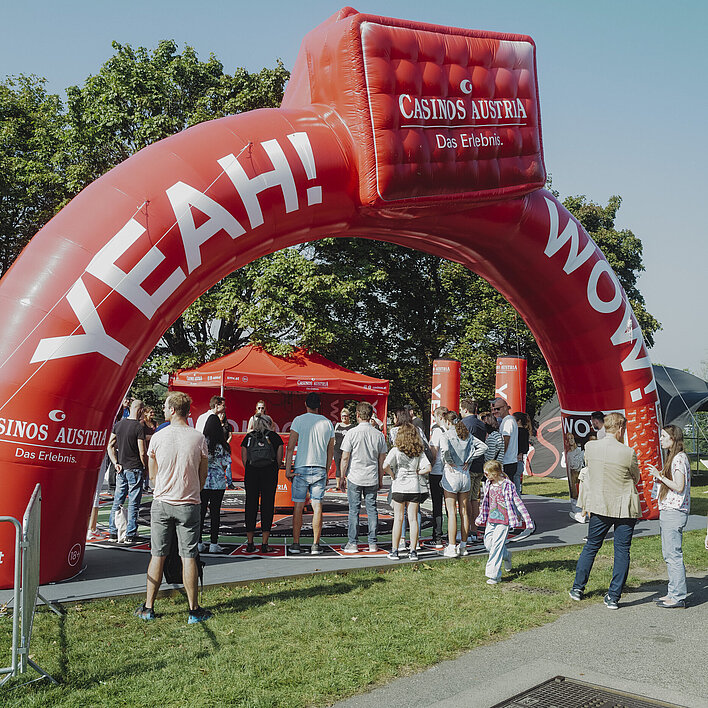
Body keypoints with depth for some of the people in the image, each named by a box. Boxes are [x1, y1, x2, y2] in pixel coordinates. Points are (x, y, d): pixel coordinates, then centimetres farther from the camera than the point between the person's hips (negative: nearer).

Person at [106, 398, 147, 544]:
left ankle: (113, 532, 18)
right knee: (133, 503, 2)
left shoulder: (118, 424, 5)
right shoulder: (139, 427, -14)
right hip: (135, 469, -6)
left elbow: (110, 446, 6)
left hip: (121, 469, 6)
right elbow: (142, 453, -14)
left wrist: (116, 464, 5)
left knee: (117, 501, 13)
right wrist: (147, 468, -1)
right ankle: (130, 535, 5)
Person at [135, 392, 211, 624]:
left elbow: (152, 476, 5)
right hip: (189, 505, -1)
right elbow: (202, 476, 3)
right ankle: (194, 610, 9)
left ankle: (148, 608, 16)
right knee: (188, 557, 3)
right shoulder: (199, 438, -6)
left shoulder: (158, 437, -4)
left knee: (157, 556, 9)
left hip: (161, 503, 1)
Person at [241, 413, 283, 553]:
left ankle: (250, 544, 9)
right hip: (269, 475, -2)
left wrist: (250, 471, 12)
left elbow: (244, 458, 4)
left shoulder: (248, 437, 11)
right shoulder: (274, 436, 5)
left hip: (251, 474, 2)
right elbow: (279, 458, 0)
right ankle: (264, 544, -1)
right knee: (267, 506, 1)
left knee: (250, 507, 7)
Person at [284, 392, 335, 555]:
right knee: (317, 507, 2)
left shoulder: (299, 420, -3)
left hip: (301, 469, -2)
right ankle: (316, 545, 2)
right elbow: (330, 452, 11)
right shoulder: (328, 423, 7)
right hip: (320, 469, 2)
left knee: (298, 506, 4)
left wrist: (288, 470, -4)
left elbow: (290, 447, -7)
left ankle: (295, 544, 7)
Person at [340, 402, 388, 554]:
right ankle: (373, 543, 11)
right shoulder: (379, 434, 2)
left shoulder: (352, 433, -8)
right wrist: (380, 479, 16)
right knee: (372, 509, 9)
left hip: (354, 477, -3)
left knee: (354, 510, 3)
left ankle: (353, 544, 5)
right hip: (372, 478, 3)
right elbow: (382, 460, 7)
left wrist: (342, 476, 3)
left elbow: (345, 458, -7)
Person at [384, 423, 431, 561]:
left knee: (398, 519, 6)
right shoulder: (419, 451, 0)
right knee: (413, 519, 7)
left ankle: (394, 551, 9)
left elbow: (385, 466, -21)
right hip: (415, 487, 2)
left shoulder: (396, 450, -8)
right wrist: (417, 473, 6)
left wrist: (393, 475, -5)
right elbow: (427, 468, -9)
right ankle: (413, 551, 7)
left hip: (399, 487, -2)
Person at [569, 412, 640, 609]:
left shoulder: (590, 447, -7)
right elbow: (636, 478, 0)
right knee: (622, 551, 7)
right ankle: (613, 597, 8)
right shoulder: (628, 453, -16)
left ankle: (577, 588, 24)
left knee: (591, 546, 17)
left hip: (599, 506, 3)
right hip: (625, 508, -3)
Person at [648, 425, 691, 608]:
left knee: (674, 554, -6)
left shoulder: (679, 458, -13)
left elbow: (679, 487, -19)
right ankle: (674, 593, 20)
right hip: (668, 511, 11)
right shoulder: (672, 457, 17)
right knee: (668, 554, 14)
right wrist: (660, 476, 10)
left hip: (674, 512, -11)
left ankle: (679, 597, 0)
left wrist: (660, 476, -14)